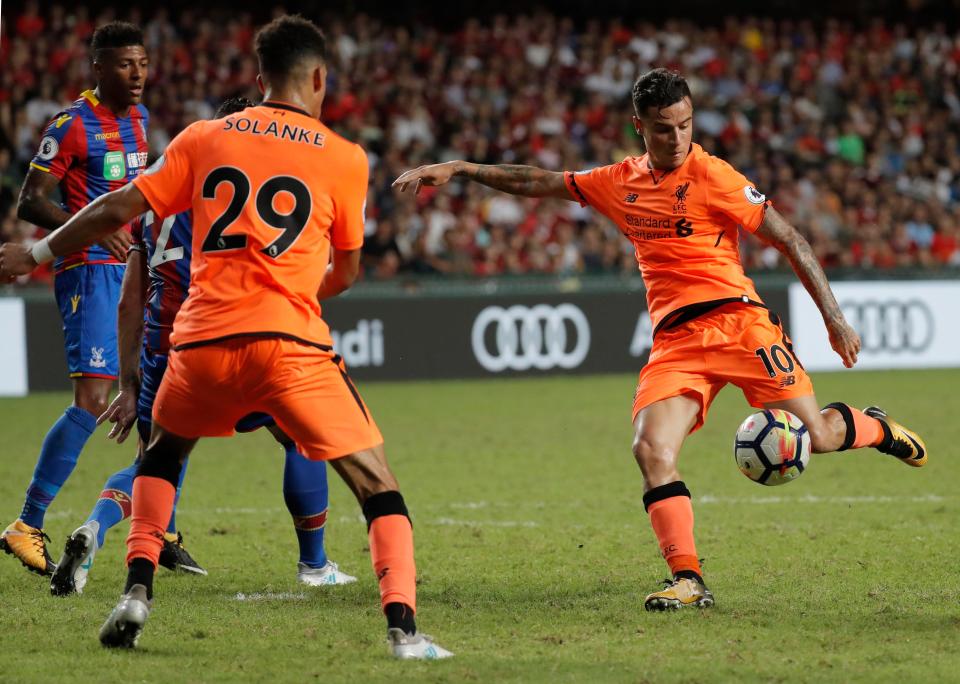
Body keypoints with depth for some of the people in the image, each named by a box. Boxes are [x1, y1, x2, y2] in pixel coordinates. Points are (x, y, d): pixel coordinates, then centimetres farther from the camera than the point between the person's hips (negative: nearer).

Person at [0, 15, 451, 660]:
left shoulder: (204, 138, 12)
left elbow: (119, 210, 11)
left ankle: (137, 592, 17)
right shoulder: (344, 158, 8)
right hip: (290, 341, -3)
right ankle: (403, 625, -13)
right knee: (377, 483, 3)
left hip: (204, 339, 3)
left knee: (162, 454, 30)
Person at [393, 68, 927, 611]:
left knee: (814, 434, -11)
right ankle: (688, 581, -17)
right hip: (675, 340, 4)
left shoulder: (710, 176, -3)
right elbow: (537, 183, 24)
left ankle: (875, 429, 26)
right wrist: (457, 170, 19)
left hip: (736, 320, -4)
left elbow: (789, 239, -1)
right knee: (651, 450, -20)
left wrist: (835, 318, -4)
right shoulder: (620, 183, 12)